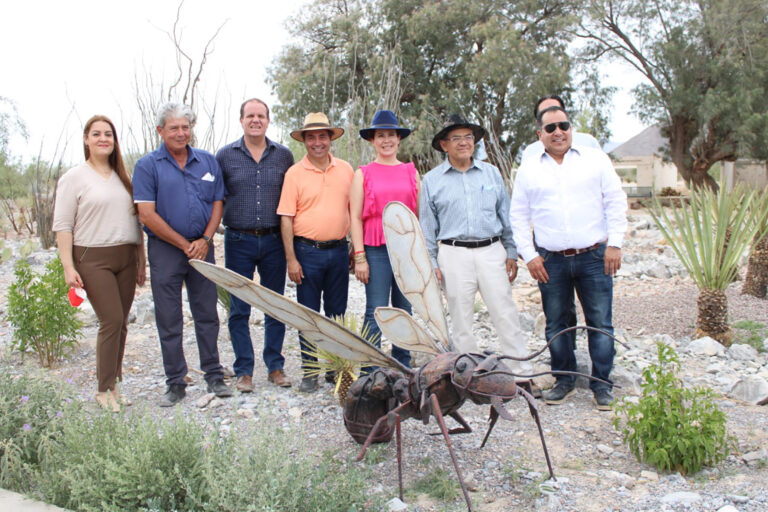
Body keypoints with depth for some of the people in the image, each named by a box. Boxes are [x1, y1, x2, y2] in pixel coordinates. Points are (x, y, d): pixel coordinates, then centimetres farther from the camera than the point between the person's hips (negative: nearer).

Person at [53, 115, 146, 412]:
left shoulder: (124, 177, 15)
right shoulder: (74, 178, 0)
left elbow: (136, 220, 19)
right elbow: (62, 226, -4)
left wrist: (141, 260, 16)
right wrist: (68, 267, -12)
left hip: (126, 258, 5)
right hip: (93, 259, -5)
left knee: (120, 323, 6)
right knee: (111, 321, -11)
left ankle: (113, 384, 17)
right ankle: (105, 390, 1)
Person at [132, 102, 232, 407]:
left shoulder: (207, 162, 8)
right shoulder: (147, 165, -3)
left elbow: (217, 204, 9)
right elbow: (147, 214, -9)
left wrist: (205, 239, -6)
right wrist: (184, 244, -9)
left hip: (202, 248, 3)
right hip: (165, 249, -2)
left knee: (207, 315, 8)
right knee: (169, 321, 4)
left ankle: (214, 376, 19)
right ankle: (175, 384, 15)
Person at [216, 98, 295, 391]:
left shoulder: (283, 156, 6)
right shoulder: (226, 155, 3)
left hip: (273, 241, 1)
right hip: (238, 241, -1)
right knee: (239, 309, 4)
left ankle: (275, 366, 21)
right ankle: (244, 370, 15)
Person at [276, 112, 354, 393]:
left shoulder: (346, 170, 6)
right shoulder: (295, 173, -3)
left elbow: (354, 210, 11)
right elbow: (286, 218, -5)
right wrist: (291, 259, -9)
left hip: (339, 251, 3)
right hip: (307, 252, -2)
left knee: (337, 313, 12)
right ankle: (309, 372, 16)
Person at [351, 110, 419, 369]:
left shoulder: (411, 172, 12)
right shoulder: (363, 174, 6)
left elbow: (419, 214, 14)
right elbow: (355, 218, 2)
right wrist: (359, 257, -5)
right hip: (376, 251, -2)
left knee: (404, 310, 8)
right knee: (376, 312, -4)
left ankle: (403, 368, 18)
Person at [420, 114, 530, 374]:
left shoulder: (491, 173, 10)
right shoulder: (432, 180, 6)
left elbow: (506, 215, 13)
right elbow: (427, 227, 8)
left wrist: (512, 253, 9)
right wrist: (431, 263, 2)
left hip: (491, 251, 1)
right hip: (454, 255, -1)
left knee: (506, 313, 0)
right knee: (461, 319, 5)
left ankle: (521, 370, 9)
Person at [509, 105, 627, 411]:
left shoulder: (596, 159, 6)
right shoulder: (528, 170, 8)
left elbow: (616, 202, 4)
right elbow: (518, 216, 9)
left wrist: (614, 243, -4)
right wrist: (529, 255, 1)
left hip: (594, 257, -1)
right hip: (551, 261, 1)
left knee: (600, 323, 2)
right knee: (556, 324, 9)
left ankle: (601, 384, 15)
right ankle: (563, 380, 24)